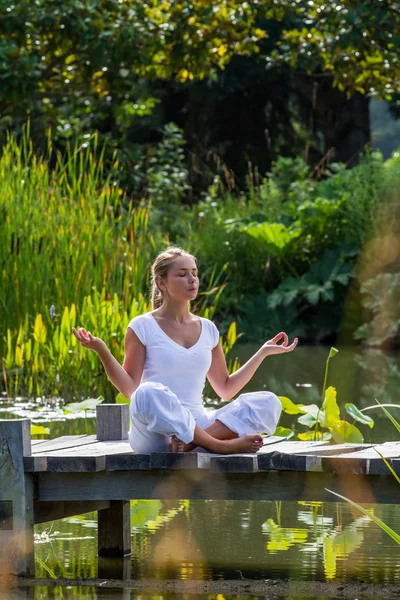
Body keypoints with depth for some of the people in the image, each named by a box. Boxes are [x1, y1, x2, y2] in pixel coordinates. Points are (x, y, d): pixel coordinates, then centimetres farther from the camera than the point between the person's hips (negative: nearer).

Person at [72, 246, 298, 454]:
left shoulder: (207, 329, 16)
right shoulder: (142, 327, 2)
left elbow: (226, 389, 20)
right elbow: (130, 388, -4)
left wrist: (263, 353, 19)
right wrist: (103, 352, -17)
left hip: (196, 424, 5)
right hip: (155, 434, -5)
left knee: (268, 403, -16)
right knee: (150, 394, -41)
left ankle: (190, 441, -30)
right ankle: (220, 445, -30)